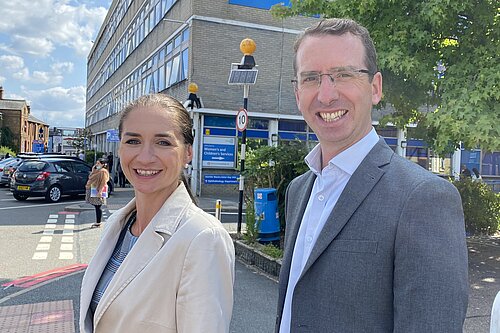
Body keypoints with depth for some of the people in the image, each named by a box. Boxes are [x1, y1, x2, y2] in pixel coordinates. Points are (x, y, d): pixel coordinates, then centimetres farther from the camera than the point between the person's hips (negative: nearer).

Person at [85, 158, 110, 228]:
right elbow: (91, 179, 30)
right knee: (96, 206, 10)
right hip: (93, 190, 9)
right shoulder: (96, 170, 19)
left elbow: (103, 182, -18)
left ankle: (98, 223, -2)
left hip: (98, 191, -9)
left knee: (98, 207, -6)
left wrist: (100, 191, -24)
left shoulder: (103, 171, -10)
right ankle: (97, 222, 15)